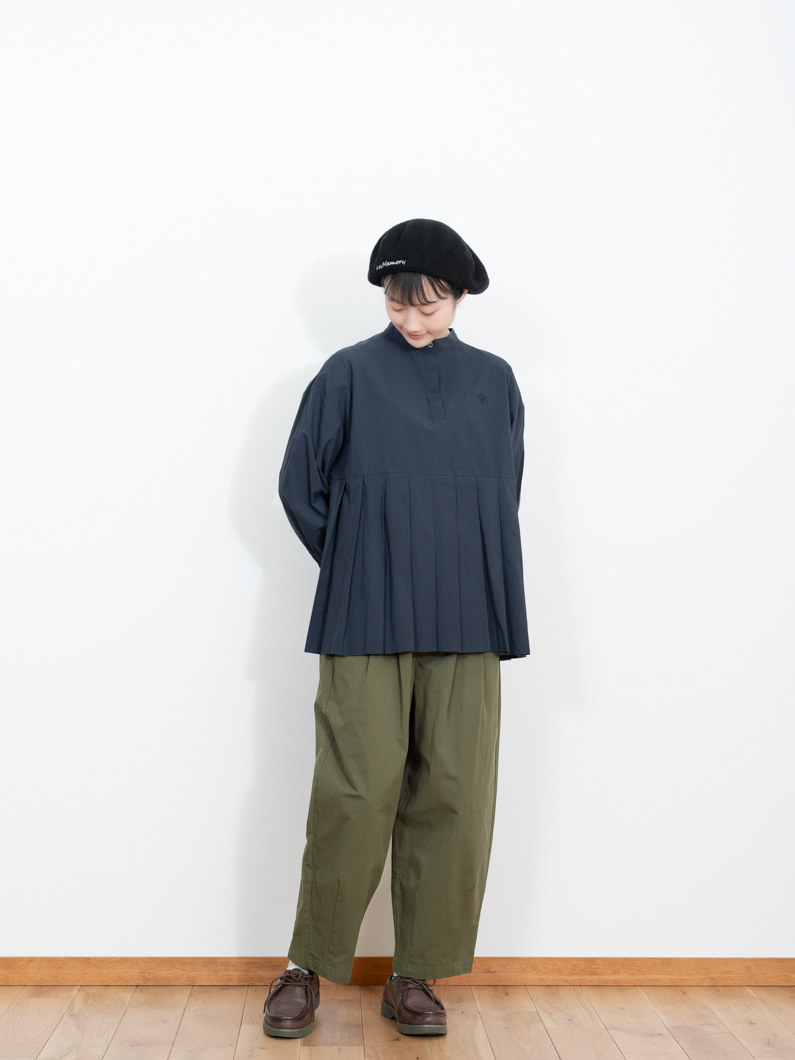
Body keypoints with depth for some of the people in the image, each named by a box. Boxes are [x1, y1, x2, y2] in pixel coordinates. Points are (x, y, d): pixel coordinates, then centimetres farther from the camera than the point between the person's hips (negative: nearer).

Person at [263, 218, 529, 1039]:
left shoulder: (494, 381, 11)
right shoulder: (350, 374, 3)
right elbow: (299, 488, 5)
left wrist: (459, 574, 10)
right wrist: (357, 568, 6)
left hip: (464, 624, 3)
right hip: (367, 622, -2)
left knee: (454, 796, 2)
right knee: (356, 793, -5)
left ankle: (416, 974, 16)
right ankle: (309, 966, 12)